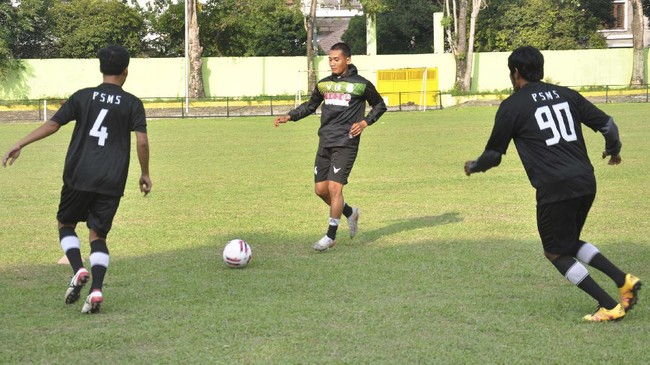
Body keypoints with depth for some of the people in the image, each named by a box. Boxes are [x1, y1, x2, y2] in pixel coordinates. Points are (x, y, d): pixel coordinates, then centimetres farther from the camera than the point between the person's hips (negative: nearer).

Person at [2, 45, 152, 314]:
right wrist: (145, 174, 8)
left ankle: (78, 270, -5)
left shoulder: (83, 97, 4)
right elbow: (142, 142, -6)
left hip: (79, 178, 0)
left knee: (66, 224, 20)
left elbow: (53, 124, 0)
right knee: (98, 236, 9)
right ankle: (96, 290, -10)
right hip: (112, 182, 0)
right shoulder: (132, 104, 2)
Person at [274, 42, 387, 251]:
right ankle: (350, 213, 31)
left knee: (334, 187, -13)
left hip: (346, 143, -6)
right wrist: (289, 117, 11)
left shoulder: (361, 84, -2)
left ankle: (331, 236, -4)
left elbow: (380, 105, 10)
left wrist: (365, 122, -5)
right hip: (325, 143, 6)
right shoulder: (324, 84, 11)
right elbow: (310, 106, 24)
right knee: (321, 189, 4)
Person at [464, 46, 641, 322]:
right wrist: (613, 150, 36)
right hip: (586, 182, 7)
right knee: (570, 242, 25)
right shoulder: (566, 95, 15)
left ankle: (610, 307, 2)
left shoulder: (512, 106, 0)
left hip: (555, 187, -6)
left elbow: (493, 155, 7)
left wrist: (473, 167, 28)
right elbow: (607, 124, 15)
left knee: (556, 252, 9)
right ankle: (624, 281, 11)